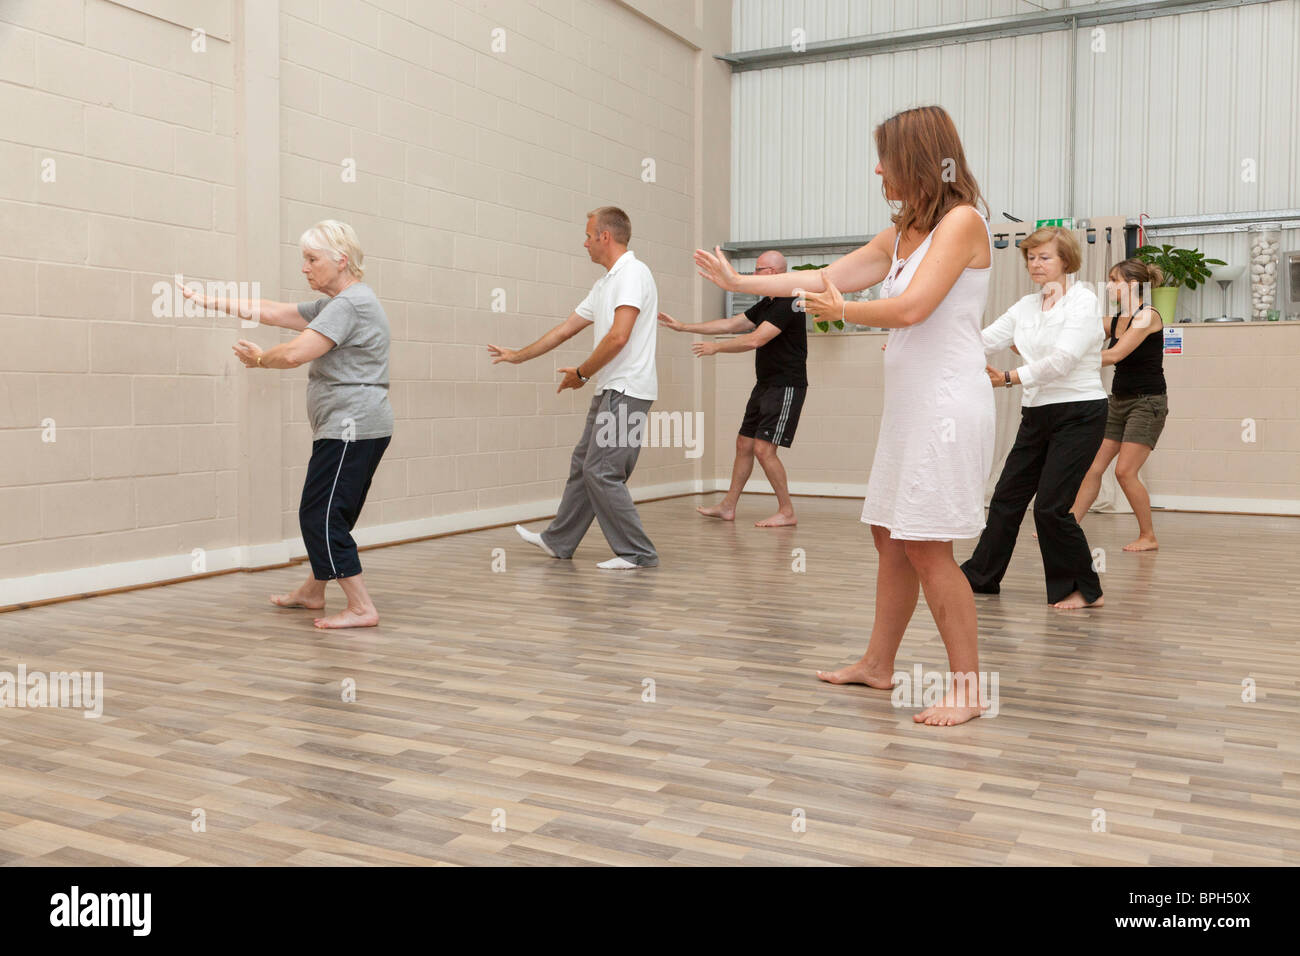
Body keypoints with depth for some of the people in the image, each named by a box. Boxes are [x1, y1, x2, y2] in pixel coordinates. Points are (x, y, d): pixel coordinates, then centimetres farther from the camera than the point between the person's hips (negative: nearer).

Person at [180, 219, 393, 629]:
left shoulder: (350, 304, -14)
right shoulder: (332, 305, 20)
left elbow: (294, 353, -21)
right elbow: (273, 312, 21)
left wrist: (260, 358, 0)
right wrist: (209, 300, 18)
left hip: (352, 429, -10)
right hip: (346, 429, 10)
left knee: (322, 517, -8)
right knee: (321, 514, 20)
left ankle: (361, 608, -5)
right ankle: (312, 591, 35)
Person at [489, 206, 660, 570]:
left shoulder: (632, 273, -12)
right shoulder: (604, 284, 19)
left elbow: (618, 337, -22)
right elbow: (565, 329, 27)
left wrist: (581, 373, -9)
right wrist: (519, 355, 33)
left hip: (626, 391, -10)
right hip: (608, 391, 10)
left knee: (601, 471, -10)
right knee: (583, 463, 16)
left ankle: (637, 553, -2)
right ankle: (559, 541, 28)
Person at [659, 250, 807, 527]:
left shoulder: (787, 304, -16)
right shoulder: (766, 305, 15)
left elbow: (755, 339, -24)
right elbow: (729, 324, 18)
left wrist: (716, 347, -13)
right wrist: (683, 327, 16)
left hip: (786, 387, -10)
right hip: (765, 386, 10)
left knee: (763, 448, -14)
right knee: (744, 444, 12)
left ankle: (787, 512, -4)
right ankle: (728, 506, 21)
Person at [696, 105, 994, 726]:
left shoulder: (961, 221, -9)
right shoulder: (901, 234, 17)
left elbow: (911, 307, -19)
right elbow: (824, 278, 18)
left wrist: (843, 311, -3)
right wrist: (739, 282, 20)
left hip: (947, 402, -9)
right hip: (908, 401, 9)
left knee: (926, 547, -8)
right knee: (890, 534, 13)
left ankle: (968, 688, 2)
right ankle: (877, 663, 26)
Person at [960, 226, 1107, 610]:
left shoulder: (1083, 301, -9)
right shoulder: (1027, 306, 12)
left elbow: (1062, 359, -22)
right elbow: (983, 341, 6)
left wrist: (1010, 377, -32)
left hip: (1078, 415, -7)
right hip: (1036, 415, 7)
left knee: (1050, 506, -10)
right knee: (1008, 496, 11)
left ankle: (1085, 590, 5)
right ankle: (981, 575, 25)